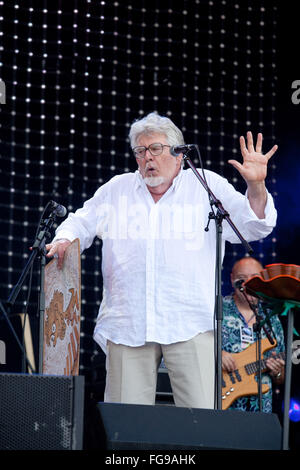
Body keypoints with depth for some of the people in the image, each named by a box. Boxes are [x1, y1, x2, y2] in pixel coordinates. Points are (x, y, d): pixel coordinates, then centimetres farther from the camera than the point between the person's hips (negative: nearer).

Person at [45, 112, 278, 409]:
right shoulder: (116, 190, 18)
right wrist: (64, 240, 2)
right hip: (126, 325, 2)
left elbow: (252, 227, 5)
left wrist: (256, 187, -12)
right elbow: (80, 223, 24)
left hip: (189, 325, -2)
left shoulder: (208, 187, 10)